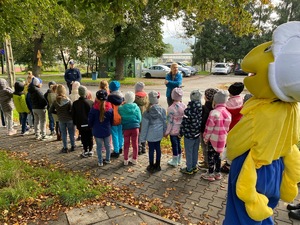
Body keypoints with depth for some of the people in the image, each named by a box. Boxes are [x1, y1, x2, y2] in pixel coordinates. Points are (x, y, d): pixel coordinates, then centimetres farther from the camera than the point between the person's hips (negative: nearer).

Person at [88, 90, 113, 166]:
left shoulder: (94, 109, -18)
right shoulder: (110, 108, -9)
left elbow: (90, 121, -8)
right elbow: (112, 120, 3)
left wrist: (91, 126, 13)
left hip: (97, 131, -2)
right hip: (107, 130, 3)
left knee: (99, 147, 11)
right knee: (107, 145, 19)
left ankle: (100, 162, 22)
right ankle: (108, 159, 33)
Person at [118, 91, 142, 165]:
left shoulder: (121, 108, -10)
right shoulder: (136, 107, -8)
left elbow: (121, 118, 1)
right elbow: (140, 119, -3)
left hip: (126, 128, 0)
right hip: (135, 127, 0)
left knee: (126, 144, 13)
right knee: (135, 144, 13)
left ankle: (126, 160, 21)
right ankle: (134, 159, 22)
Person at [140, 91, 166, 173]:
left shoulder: (147, 112, -18)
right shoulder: (162, 110, -9)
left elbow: (144, 126, -12)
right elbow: (165, 122, 1)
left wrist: (143, 138, -4)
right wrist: (164, 132, 16)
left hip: (150, 135, -3)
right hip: (159, 133, 3)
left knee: (151, 149, 10)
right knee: (158, 148, 17)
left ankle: (151, 166, 26)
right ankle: (157, 165, 32)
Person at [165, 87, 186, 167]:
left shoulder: (171, 108, -22)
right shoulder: (184, 106, -5)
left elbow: (170, 121, -18)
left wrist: (167, 132, -8)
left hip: (173, 130, -6)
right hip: (181, 130, 6)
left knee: (174, 144, 7)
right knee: (178, 143, 21)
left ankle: (175, 161, 22)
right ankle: (179, 160, 35)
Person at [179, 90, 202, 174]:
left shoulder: (189, 109, -23)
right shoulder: (201, 108, -5)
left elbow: (185, 122, -18)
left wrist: (181, 133, -6)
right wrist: (200, 130, 16)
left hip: (189, 134, -6)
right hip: (197, 133, 6)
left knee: (189, 152, 9)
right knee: (195, 151, 19)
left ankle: (189, 169, 21)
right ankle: (194, 167, 34)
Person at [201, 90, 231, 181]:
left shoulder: (214, 112, -22)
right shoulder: (227, 113, 0)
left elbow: (209, 128, -17)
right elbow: (227, 127, 8)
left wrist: (206, 138, -4)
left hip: (213, 139, -7)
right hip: (222, 139, 7)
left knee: (210, 155, 8)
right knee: (217, 155, 20)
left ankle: (210, 174, 20)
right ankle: (217, 173, 33)